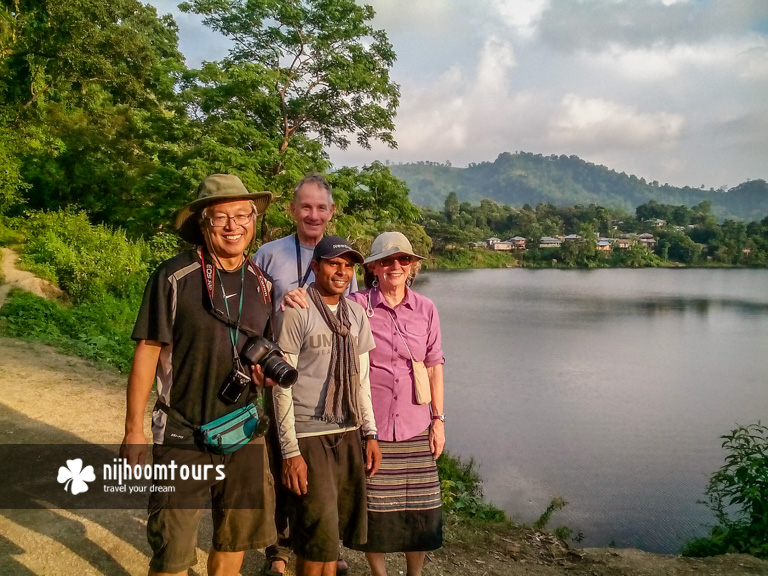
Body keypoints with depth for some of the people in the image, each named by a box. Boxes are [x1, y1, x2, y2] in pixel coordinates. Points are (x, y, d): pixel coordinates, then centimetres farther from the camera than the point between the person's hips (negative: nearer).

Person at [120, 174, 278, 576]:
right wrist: (133, 429, -8)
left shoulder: (262, 284, 4)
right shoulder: (175, 277, -11)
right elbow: (148, 351, -9)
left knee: (235, 541, 18)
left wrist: (270, 371, -6)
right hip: (183, 437, -4)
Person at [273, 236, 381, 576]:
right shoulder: (296, 312, -9)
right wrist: (290, 452, -12)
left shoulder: (356, 314, 9)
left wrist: (370, 434, 11)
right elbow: (282, 385, -10)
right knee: (318, 538, -1)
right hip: (308, 435, -5)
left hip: (346, 434, 6)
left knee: (337, 533, 11)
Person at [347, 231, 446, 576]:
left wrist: (439, 419, 6)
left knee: (420, 510, 9)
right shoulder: (356, 305, -5)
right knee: (374, 509, 6)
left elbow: (434, 366, 8)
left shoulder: (425, 309, 4)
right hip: (370, 427, -2)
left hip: (415, 429, 3)